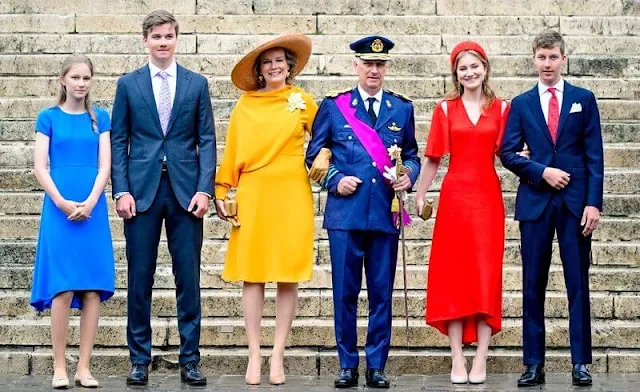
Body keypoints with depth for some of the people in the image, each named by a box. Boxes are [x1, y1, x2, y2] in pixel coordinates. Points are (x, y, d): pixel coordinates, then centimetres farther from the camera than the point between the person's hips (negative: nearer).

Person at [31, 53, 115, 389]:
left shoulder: (100, 118, 11)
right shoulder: (49, 117, 6)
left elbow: (105, 165, 4)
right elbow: (40, 166, 1)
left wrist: (90, 203, -10)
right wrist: (62, 203, -12)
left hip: (93, 209, 2)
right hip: (59, 208, -2)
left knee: (93, 288, -3)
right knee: (63, 289, -7)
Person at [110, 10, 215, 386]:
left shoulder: (197, 83, 9)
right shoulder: (129, 84, 8)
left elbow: (206, 140, 6)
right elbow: (119, 141, 6)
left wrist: (204, 189, -5)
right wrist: (121, 190, -5)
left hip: (186, 190, 0)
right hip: (141, 191, 0)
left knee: (189, 278, 2)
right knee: (140, 278, 2)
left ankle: (190, 359, 9)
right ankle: (140, 360, 11)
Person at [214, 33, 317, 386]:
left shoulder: (303, 101, 7)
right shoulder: (245, 105, 5)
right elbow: (232, 151, 5)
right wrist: (222, 191, 0)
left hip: (291, 196, 0)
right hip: (253, 196, 0)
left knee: (289, 276, 0)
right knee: (252, 275, -1)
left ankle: (278, 356, 7)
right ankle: (254, 355, 6)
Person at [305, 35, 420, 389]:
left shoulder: (402, 109, 12)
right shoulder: (333, 106, 8)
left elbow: (412, 155, 15)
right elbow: (314, 154, 10)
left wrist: (408, 175, -6)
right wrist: (335, 180, -5)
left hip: (386, 214, 1)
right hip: (345, 211, -1)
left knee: (381, 294, 4)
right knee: (344, 293, 1)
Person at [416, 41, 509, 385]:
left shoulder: (501, 108, 6)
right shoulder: (445, 109, 4)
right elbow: (433, 158, 4)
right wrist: (419, 196, 1)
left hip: (488, 198, 1)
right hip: (454, 197, 0)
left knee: (486, 275, 0)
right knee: (453, 274, 0)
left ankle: (480, 359, 3)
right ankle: (457, 359, 3)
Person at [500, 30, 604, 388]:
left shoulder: (584, 99, 6)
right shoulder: (521, 104, 9)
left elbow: (594, 155, 2)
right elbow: (508, 153, 4)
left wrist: (594, 202, -7)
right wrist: (542, 171, -11)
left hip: (576, 202, -1)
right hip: (535, 201, 1)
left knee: (578, 283, 1)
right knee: (533, 286, 3)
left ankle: (581, 363, 6)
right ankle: (534, 364, 8)